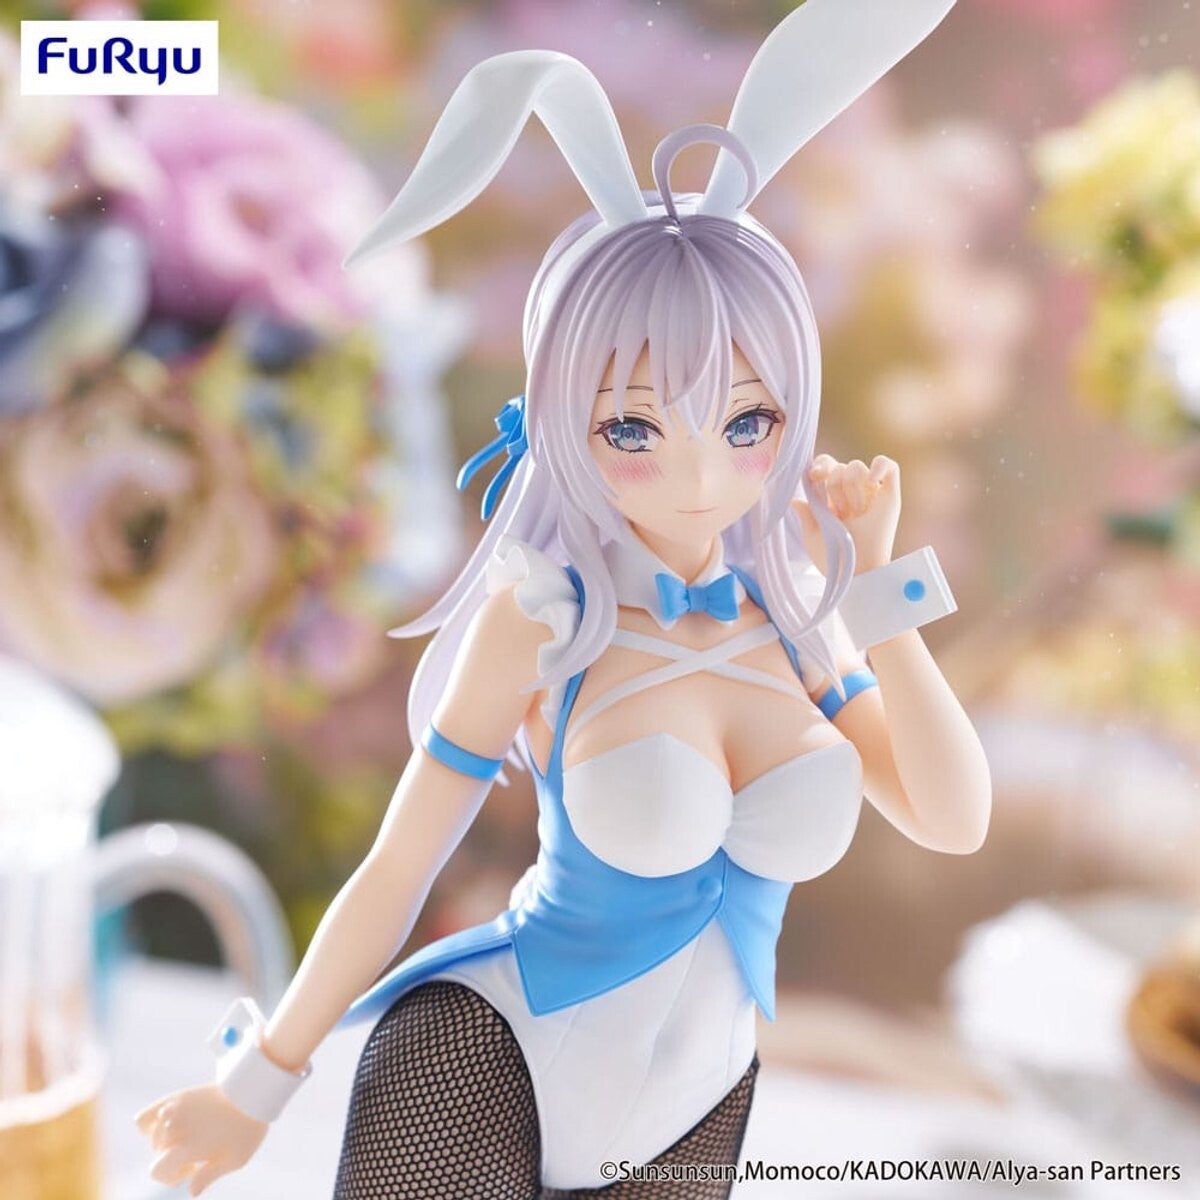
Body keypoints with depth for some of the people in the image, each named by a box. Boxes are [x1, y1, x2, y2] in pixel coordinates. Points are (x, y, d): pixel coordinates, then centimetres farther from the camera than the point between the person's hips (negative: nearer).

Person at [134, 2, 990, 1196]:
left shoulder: (790, 612, -3)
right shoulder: (547, 617, -16)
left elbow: (953, 820, -5)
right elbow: (395, 871, -9)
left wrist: (875, 583, -10)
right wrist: (258, 1082, 0)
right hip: (485, 1061, -5)